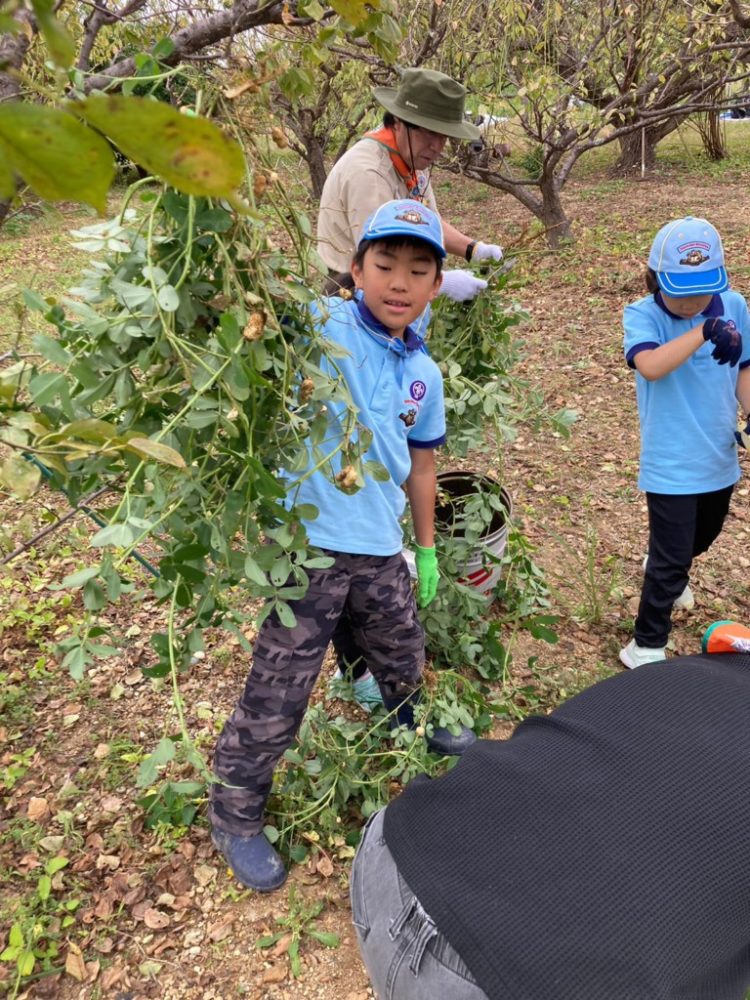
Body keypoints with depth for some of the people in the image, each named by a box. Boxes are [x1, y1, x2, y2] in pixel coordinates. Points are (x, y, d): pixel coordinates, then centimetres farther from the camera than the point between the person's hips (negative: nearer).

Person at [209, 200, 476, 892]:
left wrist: (427, 548, 22)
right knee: (277, 697, 4)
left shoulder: (425, 374, 6)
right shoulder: (321, 329, -12)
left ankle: (411, 726, 62)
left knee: (404, 659, 28)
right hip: (308, 548, -6)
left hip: (382, 550, 6)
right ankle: (235, 814, 28)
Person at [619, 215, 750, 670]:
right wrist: (703, 331, -42)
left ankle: (666, 570, 59)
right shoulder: (642, 315, -16)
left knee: (701, 539, 27)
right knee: (672, 562, 0)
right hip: (671, 464, -5)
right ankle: (647, 645, 18)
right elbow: (650, 365, -35)